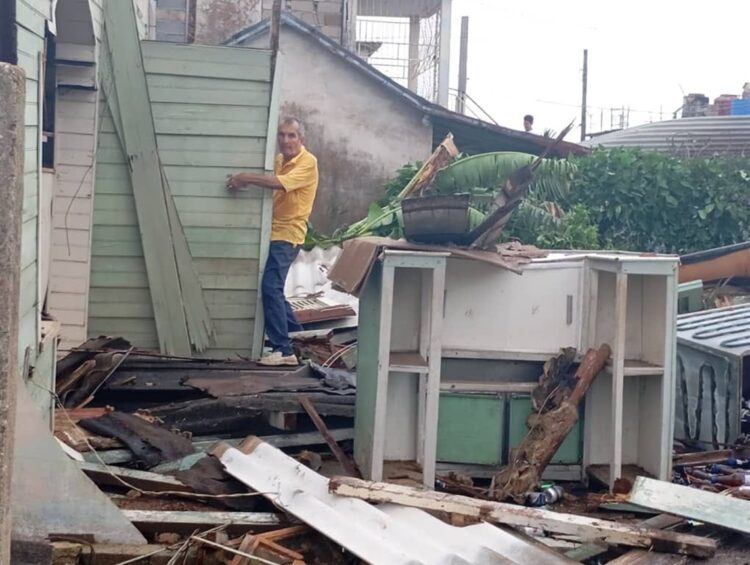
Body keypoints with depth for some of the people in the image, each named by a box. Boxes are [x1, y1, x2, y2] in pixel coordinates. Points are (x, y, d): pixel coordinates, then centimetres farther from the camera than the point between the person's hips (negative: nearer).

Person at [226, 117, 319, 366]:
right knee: (273, 289, 13)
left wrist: (246, 177, -26)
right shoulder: (279, 160, 14)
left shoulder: (308, 162, -12)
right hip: (273, 232, 9)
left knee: (270, 287, -18)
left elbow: (280, 183, -27)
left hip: (287, 236, -9)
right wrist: (245, 179, -6)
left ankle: (283, 350, -17)